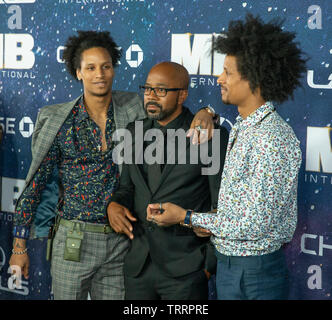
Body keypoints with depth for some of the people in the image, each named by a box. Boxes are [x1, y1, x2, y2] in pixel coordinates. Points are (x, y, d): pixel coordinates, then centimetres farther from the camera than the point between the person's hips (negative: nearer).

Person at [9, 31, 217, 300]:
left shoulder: (134, 111, 1)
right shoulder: (58, 121, -4)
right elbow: (35, 184, 0)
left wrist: (204, 114, -18)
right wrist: (19, 245, -1)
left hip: (120, 241, 2)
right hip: (74, 243, -2)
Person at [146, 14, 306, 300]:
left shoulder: (273, 139, -21)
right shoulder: (241, 128, 8)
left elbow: (254, 225, -22)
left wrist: (187, 217, -13)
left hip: (256, 273, -8)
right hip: (227, 263, 8)